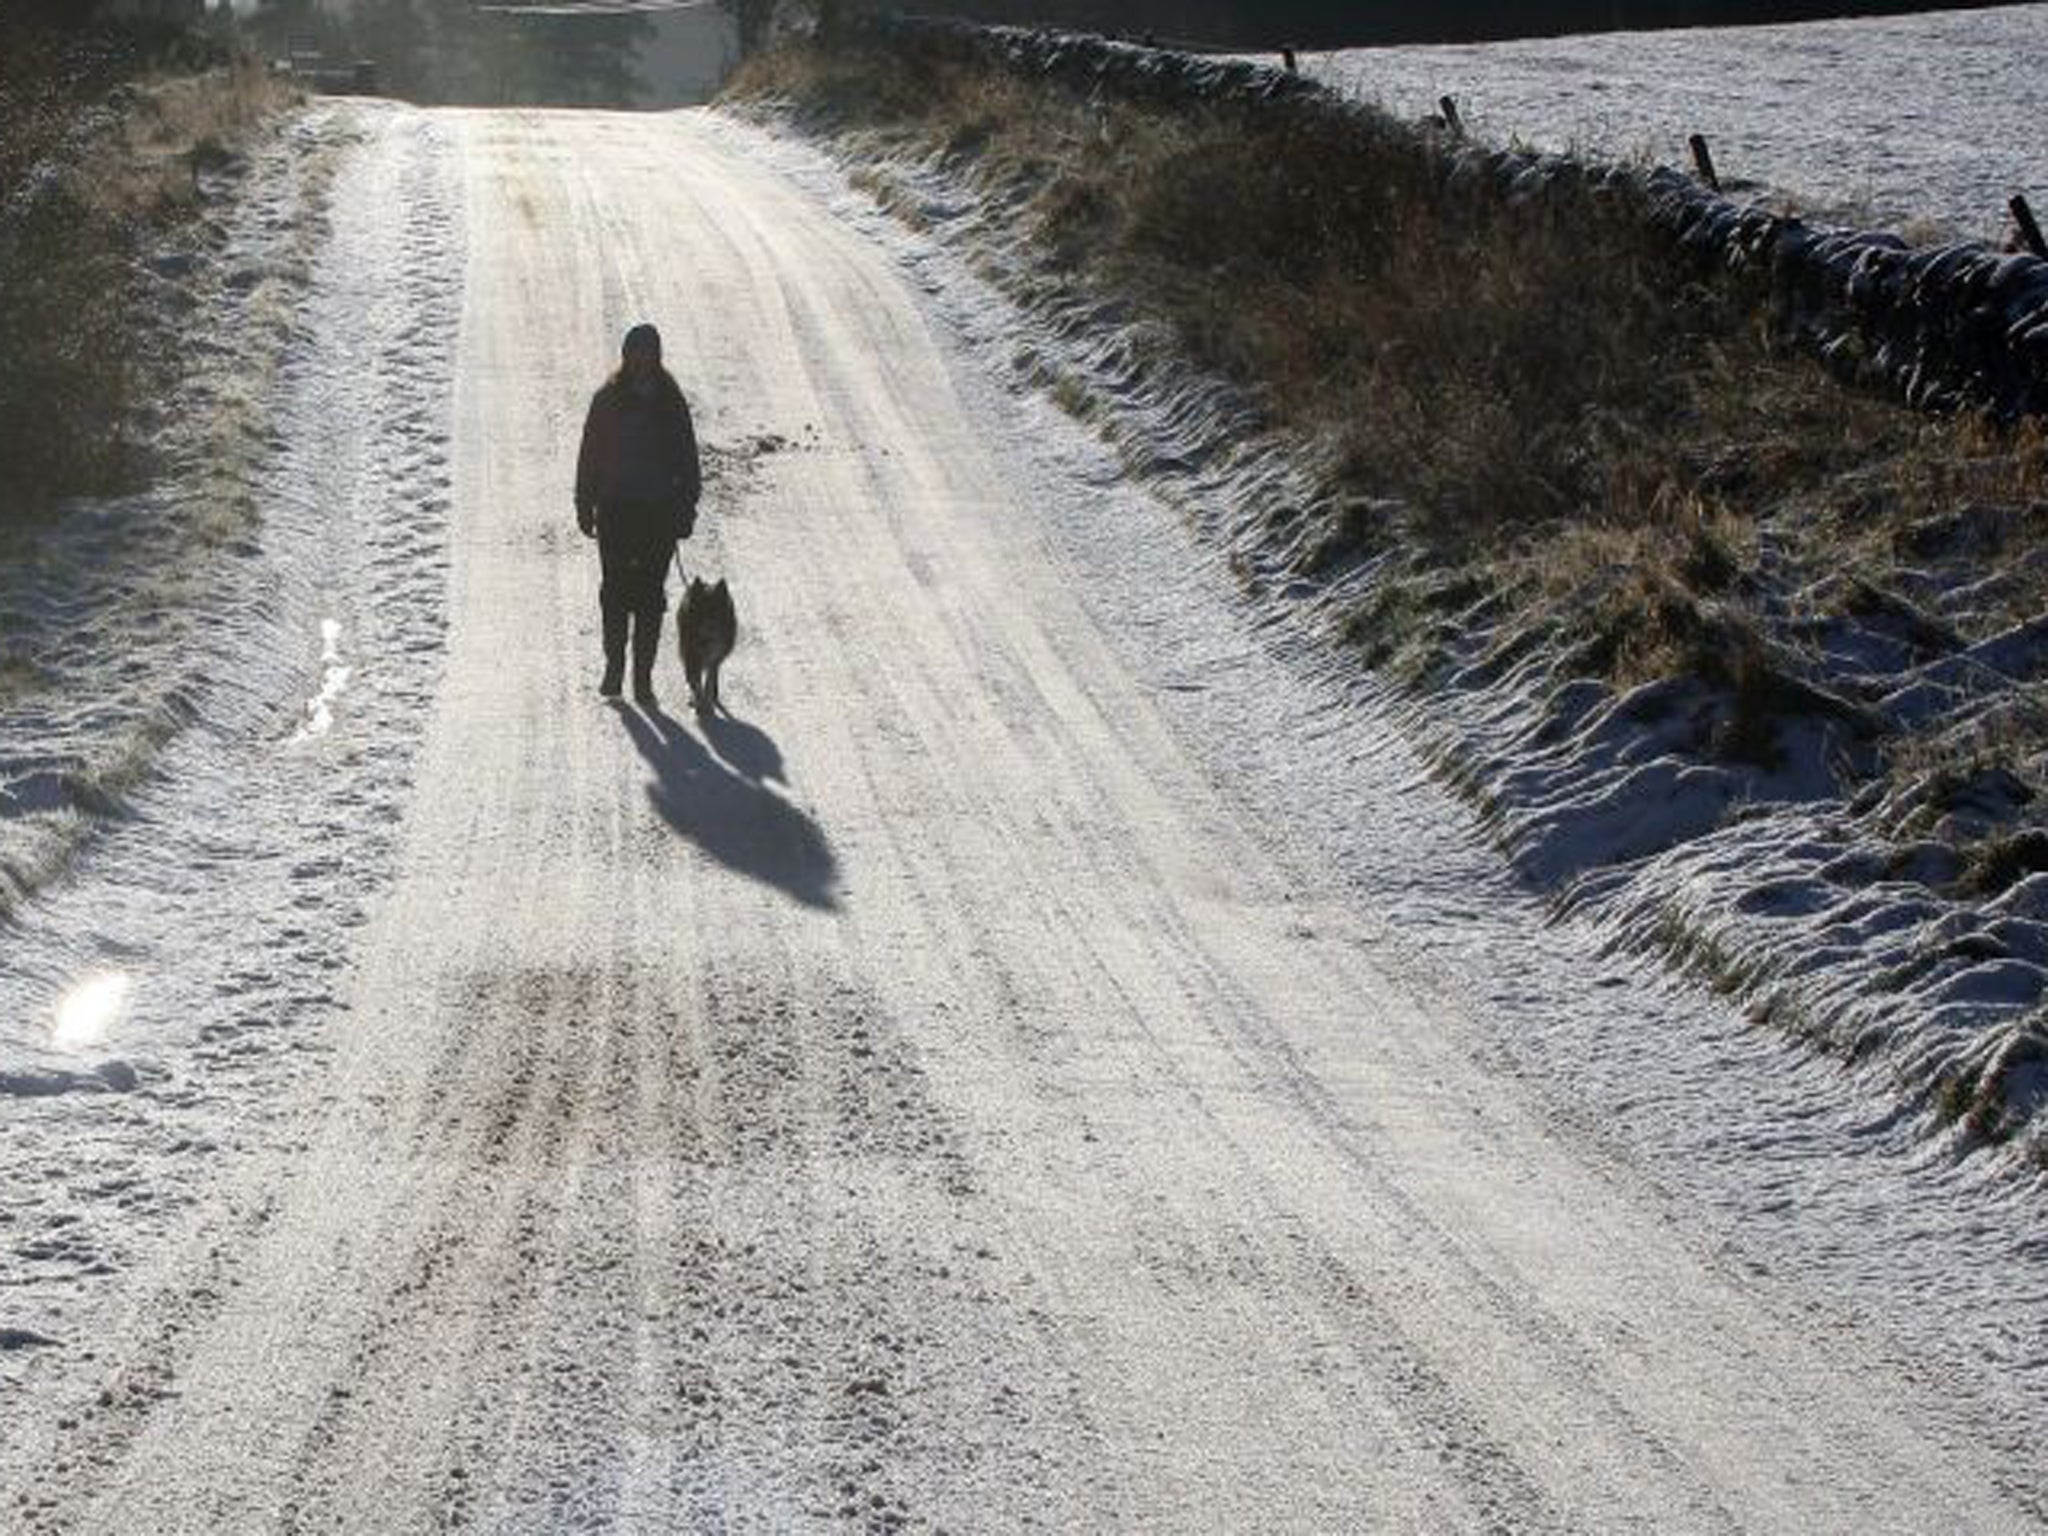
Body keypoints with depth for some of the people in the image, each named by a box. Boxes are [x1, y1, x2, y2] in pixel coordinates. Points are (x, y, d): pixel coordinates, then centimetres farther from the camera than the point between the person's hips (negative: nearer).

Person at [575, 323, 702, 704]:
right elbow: (589, 455, 4)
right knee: (615, 589, 1)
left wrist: (687, 507, 2)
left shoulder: (670, 402, 4)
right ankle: (614, 667, 13)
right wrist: (585, 506, 0)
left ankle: (643, 676, 5)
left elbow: (687, 459, 7)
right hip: (615, 509, 0)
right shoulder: (608, 400, 2)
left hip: (660, 511, 0)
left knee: (651, 593, 0)